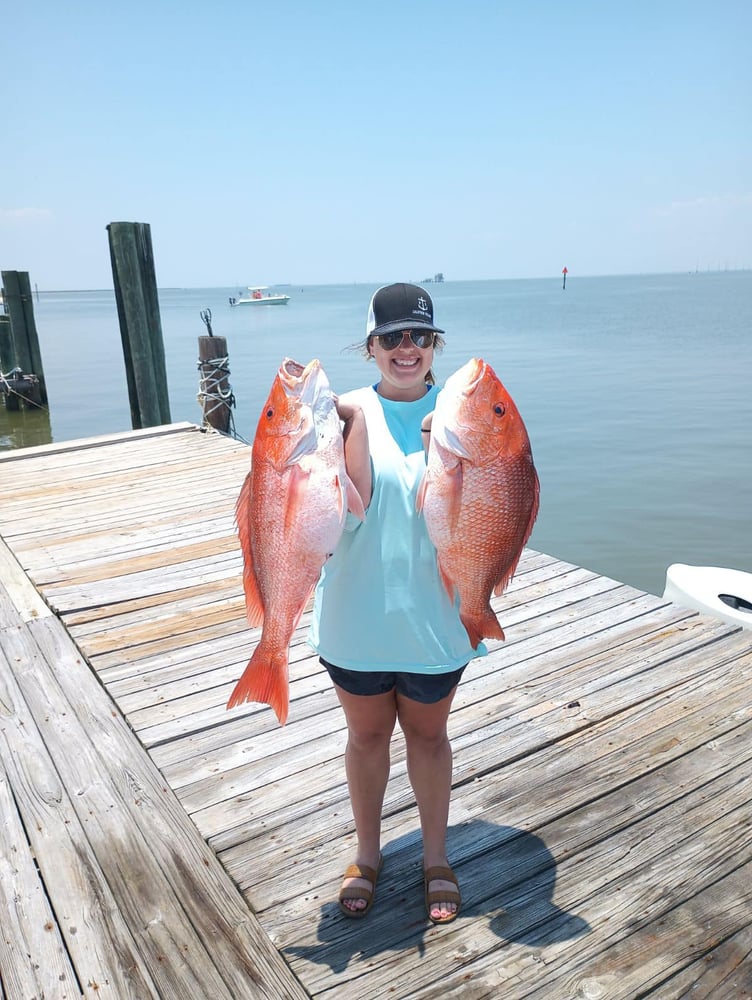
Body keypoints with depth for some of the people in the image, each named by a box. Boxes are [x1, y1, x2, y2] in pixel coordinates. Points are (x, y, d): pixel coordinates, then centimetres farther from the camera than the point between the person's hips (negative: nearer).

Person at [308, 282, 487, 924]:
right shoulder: (351, 410, -6)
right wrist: (353, 424, -25)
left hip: (433, 612, 0)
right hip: (358, 612, 0)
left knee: (428, 733, 19)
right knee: (367, 734, 19)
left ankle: (436, 856, 42)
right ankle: (368, 852, 43)